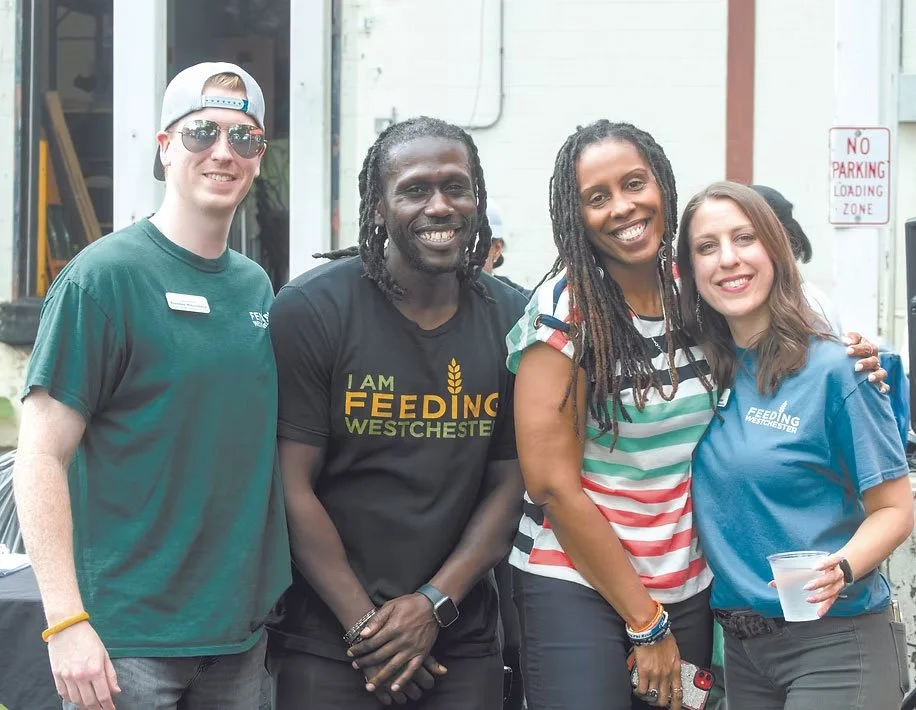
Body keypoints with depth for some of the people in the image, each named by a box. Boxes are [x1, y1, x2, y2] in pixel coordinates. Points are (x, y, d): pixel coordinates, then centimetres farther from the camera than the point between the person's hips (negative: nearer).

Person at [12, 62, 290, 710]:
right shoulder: (104, 276, -9)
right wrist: (67, 623, -18)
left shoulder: (256, 288, 10)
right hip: (128, 639, -6)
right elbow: (42, 458, -12)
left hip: (241, 632, 6)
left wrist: (281, 602, 9)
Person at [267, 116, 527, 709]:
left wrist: (435, 604, -8)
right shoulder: (311, 310, -8)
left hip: (460, 632, 3)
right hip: (328, 633, -3)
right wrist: (364, 626, -11)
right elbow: (293, 485, -10)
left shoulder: (510, 319, 2)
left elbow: (510, 483, 3)